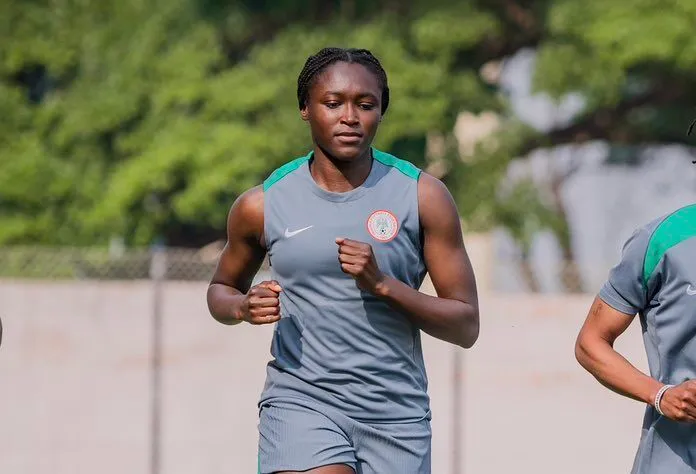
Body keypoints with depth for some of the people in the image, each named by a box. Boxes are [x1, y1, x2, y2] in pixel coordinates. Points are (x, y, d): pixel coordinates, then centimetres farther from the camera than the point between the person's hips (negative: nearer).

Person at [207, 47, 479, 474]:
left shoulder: (422, 196, -1)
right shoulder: (262, 206, 2)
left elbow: (466, 326, -1)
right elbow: (221, 290, 20)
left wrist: (382, 285, -17)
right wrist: (243, 307, -4)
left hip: (395, 411, 1)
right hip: (301, 402, -1)